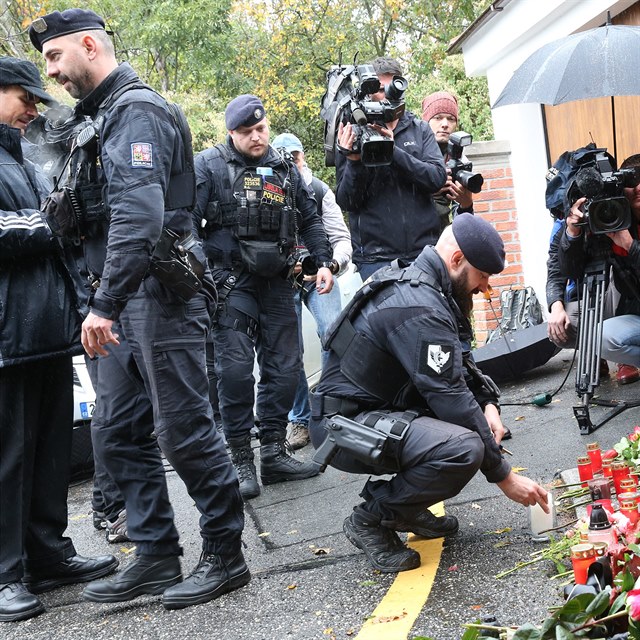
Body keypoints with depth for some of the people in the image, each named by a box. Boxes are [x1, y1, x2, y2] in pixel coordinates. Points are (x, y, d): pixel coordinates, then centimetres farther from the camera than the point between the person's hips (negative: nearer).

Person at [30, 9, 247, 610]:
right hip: (124, 305, 10)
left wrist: (104, 304, -28)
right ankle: (156, 556, 20)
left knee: (183, 432, -3)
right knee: (115, 433, 10)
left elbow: (140, 215, -25)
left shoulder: (136, 110, -10)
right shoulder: (102, 118, 21)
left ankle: (225, 555, 11)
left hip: (159, 295, -10)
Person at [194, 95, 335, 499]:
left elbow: (310, 220, 22)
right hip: (231, 283, -5)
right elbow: (187, 220, -8)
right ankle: (241, 460, 2)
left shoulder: (286, 170, 14)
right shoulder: (210, 165, -1)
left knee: (285, 367, 5)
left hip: (277, 283, 5)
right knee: (235, 369, -8)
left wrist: (324, 261, 11)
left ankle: (274, 453, 16)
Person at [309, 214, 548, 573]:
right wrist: (503, 476, -17)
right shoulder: (420, 310, -24)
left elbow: (461, 366, 16)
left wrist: (488, 404, -3)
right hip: (345, 427, -10)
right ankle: (371, 518, -7)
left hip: (378, 407, 10)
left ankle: (405, 508, 11)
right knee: (465, 447, -30)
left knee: (479, 407, 7)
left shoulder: (418, 285, 8)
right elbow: (450, 400, -24)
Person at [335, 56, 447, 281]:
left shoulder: (420, 130, 11)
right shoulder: (352, 136, 5)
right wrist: (354, 160, -17)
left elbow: (438, 178, -3)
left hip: (424, 250, 2)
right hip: (375, 257, -2)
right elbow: (346, 202, 0)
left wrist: (393, 151, -14)